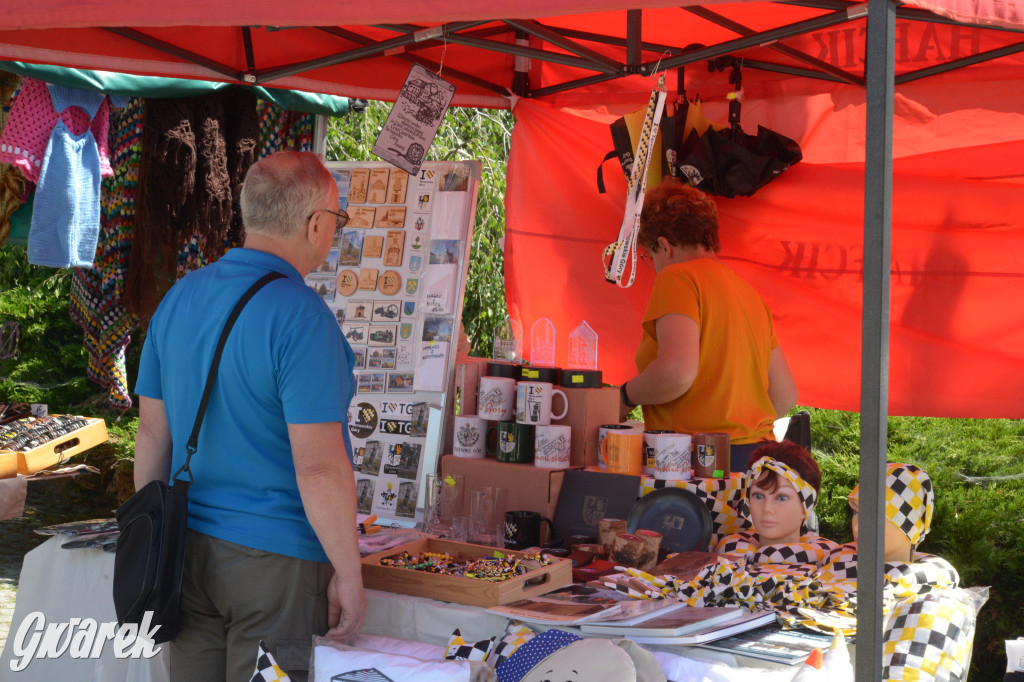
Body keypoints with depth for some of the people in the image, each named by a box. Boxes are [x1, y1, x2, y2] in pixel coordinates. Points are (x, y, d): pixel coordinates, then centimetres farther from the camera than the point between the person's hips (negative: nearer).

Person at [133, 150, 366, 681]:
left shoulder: (179, 298, 6)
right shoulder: (300, 316, -17)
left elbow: (152, 433, 12)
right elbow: (318, 468, -20)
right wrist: (349, 574, -12)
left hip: (189, 550, 7)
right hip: (276, 558, -7)